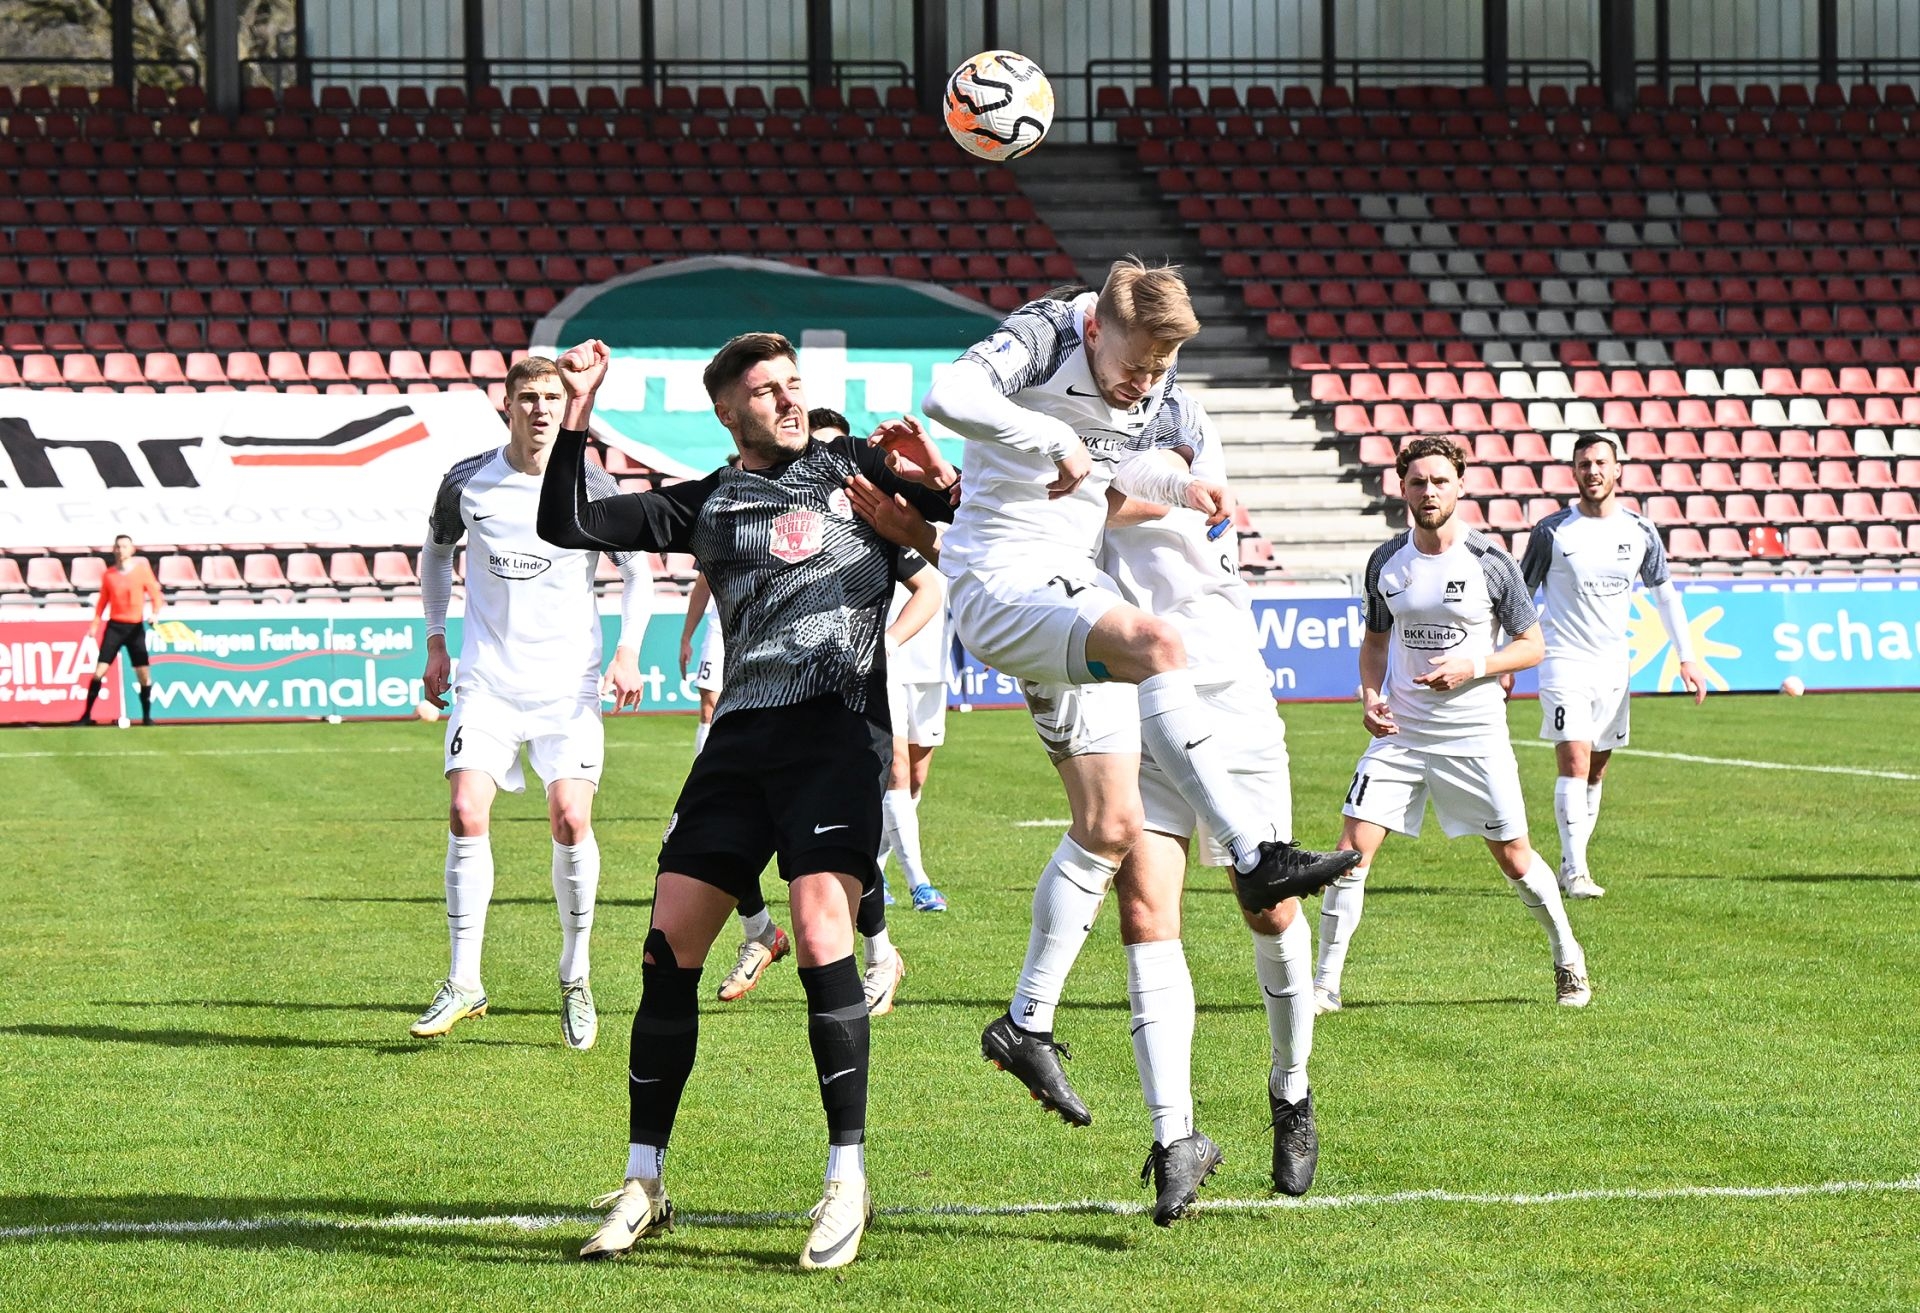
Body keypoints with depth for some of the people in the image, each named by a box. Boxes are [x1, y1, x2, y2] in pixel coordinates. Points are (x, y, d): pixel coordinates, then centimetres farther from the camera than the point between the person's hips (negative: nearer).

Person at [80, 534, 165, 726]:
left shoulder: (142, 571, 0)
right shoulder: (109, 575, 5)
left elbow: (155, 595, 2)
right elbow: (102, 602, 13)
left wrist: (155, 613, -16)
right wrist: (95, 625, 5)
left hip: (136, 627, -1)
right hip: (114, 626, 1)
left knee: (144, 673, -3)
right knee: (100, 670, -7)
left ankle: (146, 716, 10)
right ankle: (87, 715, -3)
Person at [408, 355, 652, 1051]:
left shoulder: (592, 487, -3)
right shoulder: (467, 483, 1)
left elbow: (637, 570, 10)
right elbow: (436, 552, 20)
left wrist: (628, 651, -1)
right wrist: (436, 642, 14)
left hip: (568, 681, -1)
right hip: (486, 678, 1)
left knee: (571, 819, -11)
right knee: (467, 814, -12)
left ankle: (575, 978, 8)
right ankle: (464, 982, -3)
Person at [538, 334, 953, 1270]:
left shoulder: (852, 466, 15)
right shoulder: (706, 506, 18)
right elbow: (567, 525, 13)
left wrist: (940, 482, -6)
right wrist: (576, 418, 2)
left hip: (841, 731, -3)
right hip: (742, 737, 3)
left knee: (820, 935, -19)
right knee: (669, 948, -2)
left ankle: (848, 1181, -12)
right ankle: (643, 1184, 8)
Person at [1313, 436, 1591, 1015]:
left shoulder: (1490, 562, -7)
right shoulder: (1386, 561, 3)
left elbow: (1531, 646, -1)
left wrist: (1472, 668, -18)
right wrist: (1371, 695, -2)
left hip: (1476, 737, -2)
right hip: (1400, 731, 2)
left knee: (1514, 859, 6)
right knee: (1352, 849, -9)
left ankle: (1568, 959, 30)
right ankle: (1324, 984, -2)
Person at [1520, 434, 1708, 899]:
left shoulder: (1639, 532, 3)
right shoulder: (1552, 532, -7)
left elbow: (1665, 594, 14)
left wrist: (1686, 658, 7)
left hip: (1613, 666, 4)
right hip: (1564, 663, -4)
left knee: (1596, 772, 9)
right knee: (1575, 764, -16)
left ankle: (1571, 866, 20)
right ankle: (1575, 871, -16)